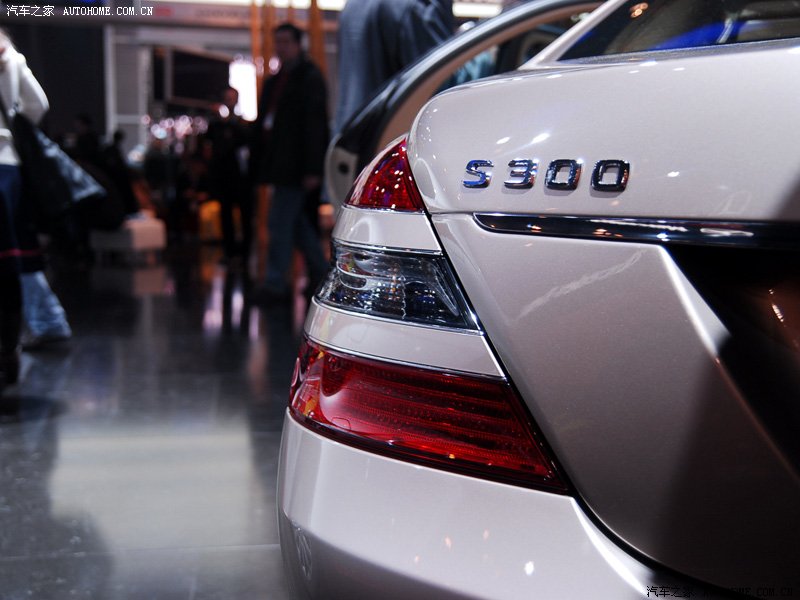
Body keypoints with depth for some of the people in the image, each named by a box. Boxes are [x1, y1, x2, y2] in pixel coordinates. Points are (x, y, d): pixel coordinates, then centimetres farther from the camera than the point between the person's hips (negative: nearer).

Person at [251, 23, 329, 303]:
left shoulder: (310, 78, -7)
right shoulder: (274, 81, 18)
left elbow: (315, 124, -14)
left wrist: (312, 169, -20)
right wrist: (259, 161, 14)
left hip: (295, 166, -9)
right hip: (278, 163, 9)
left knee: (280, 221, -9)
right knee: (296, 220, 14)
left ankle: (275, 283, -4)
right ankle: (320, 272, 26)